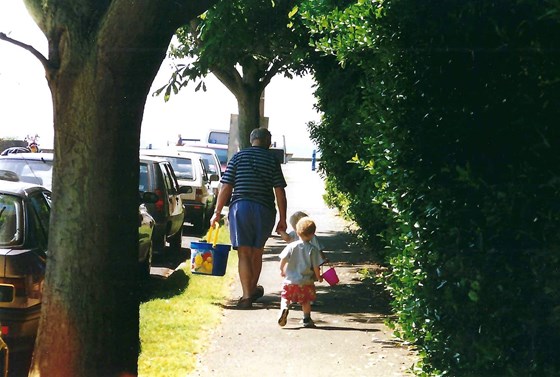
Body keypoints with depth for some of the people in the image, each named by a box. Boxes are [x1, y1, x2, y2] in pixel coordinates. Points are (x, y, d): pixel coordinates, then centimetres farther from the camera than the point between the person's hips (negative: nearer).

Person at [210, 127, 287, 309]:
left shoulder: (238, 157, 5)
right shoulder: (272, 160, 5)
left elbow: (226, 187, 0)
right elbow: (279, 191, 0)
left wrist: (217, 212, 6)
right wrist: (282, 219, 5)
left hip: (240, 207, -1)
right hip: (264, 210, 1)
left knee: (244, 253, -2)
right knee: (257, 252, 17)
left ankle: (247, 295, -11)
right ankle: (253, 289, 33)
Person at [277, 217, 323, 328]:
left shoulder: (291, 246, -4)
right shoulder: (313, 249, -8)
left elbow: (283, 259, -6)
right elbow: (316, 266, -7)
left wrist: (282, 270, 13)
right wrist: (319, 277, 9)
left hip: (290, 280, 1)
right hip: (306, 281, -1)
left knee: (285, 297, 9)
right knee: (306, 301, 13)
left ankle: (284, 308, -19)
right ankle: (307, 319, 16)